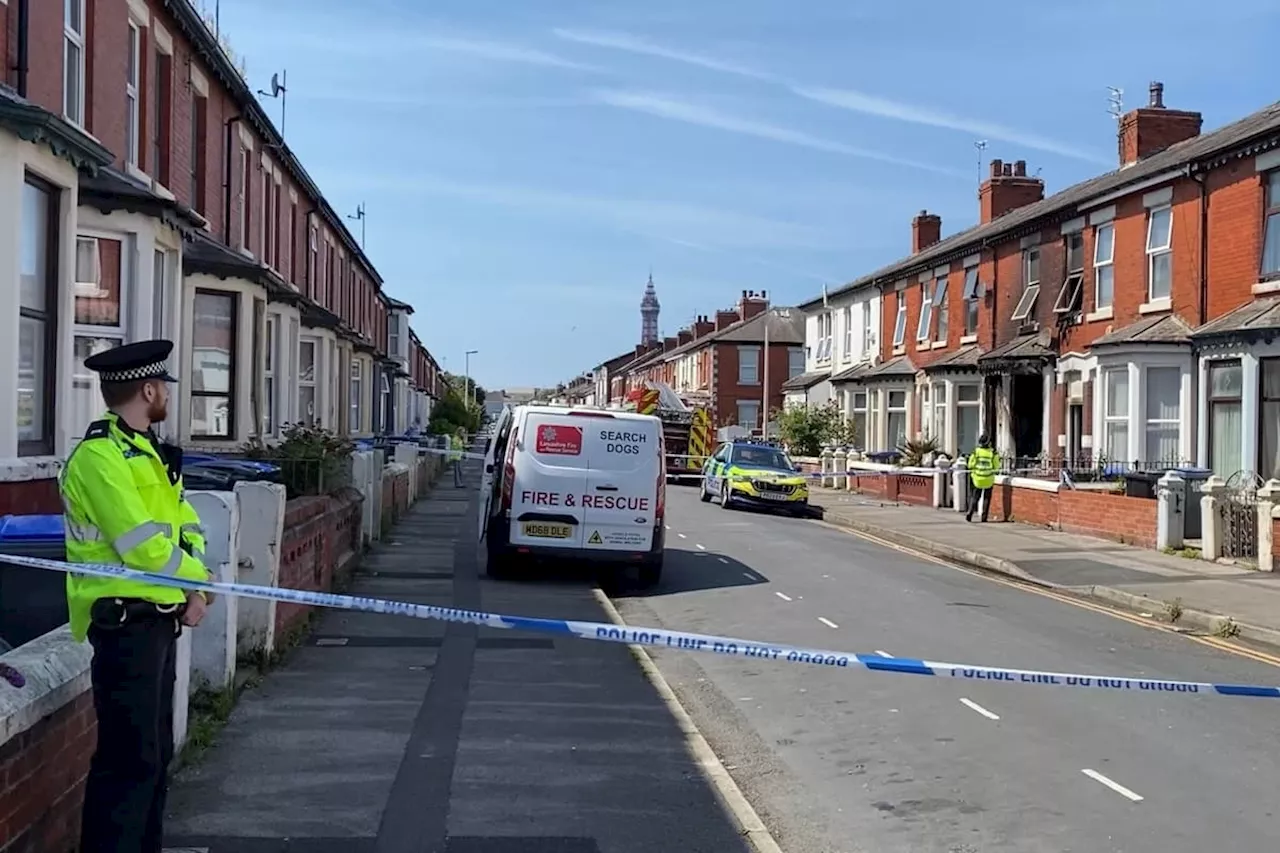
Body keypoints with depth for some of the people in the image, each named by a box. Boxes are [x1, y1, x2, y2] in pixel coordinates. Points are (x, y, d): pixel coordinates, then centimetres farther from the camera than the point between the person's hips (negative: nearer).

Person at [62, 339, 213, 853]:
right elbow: (144, 545, -22)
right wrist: (196, 580, -7)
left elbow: (184, 523, 11)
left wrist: (196, 585, -6)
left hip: (159, 620, 10)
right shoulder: (99, 456, -17)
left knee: (156, 750, 18)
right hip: (127, 623, -10)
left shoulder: (150, 451, 14)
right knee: (130, 757, -8)